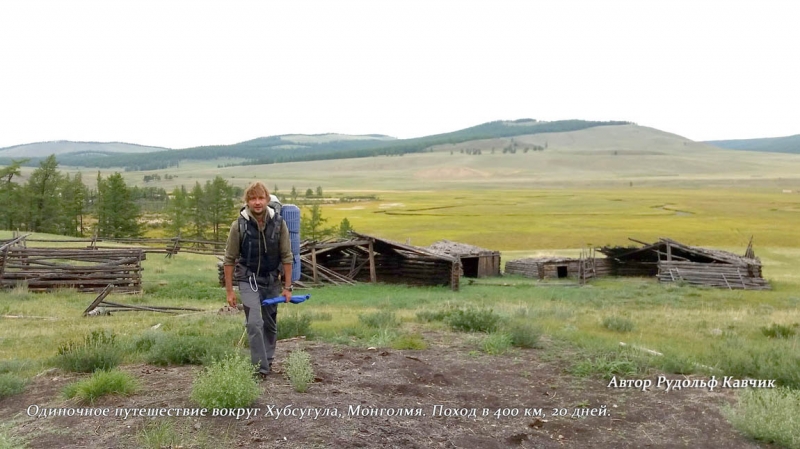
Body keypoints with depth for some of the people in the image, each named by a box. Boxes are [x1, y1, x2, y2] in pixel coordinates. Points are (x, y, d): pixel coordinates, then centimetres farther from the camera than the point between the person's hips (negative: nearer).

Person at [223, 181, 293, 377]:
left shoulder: (278, 223, -10)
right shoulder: (239, 225, -13)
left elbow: (286, 256, -4)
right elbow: (229, 259, -6)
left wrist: (287, 287, -4)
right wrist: (229, 290, -5)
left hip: (272, 280, 2)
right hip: (248, 280, -2)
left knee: (270, 324, 13)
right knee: (255, 323, -13)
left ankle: (268, 361, 30)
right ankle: (260, 367, -4)